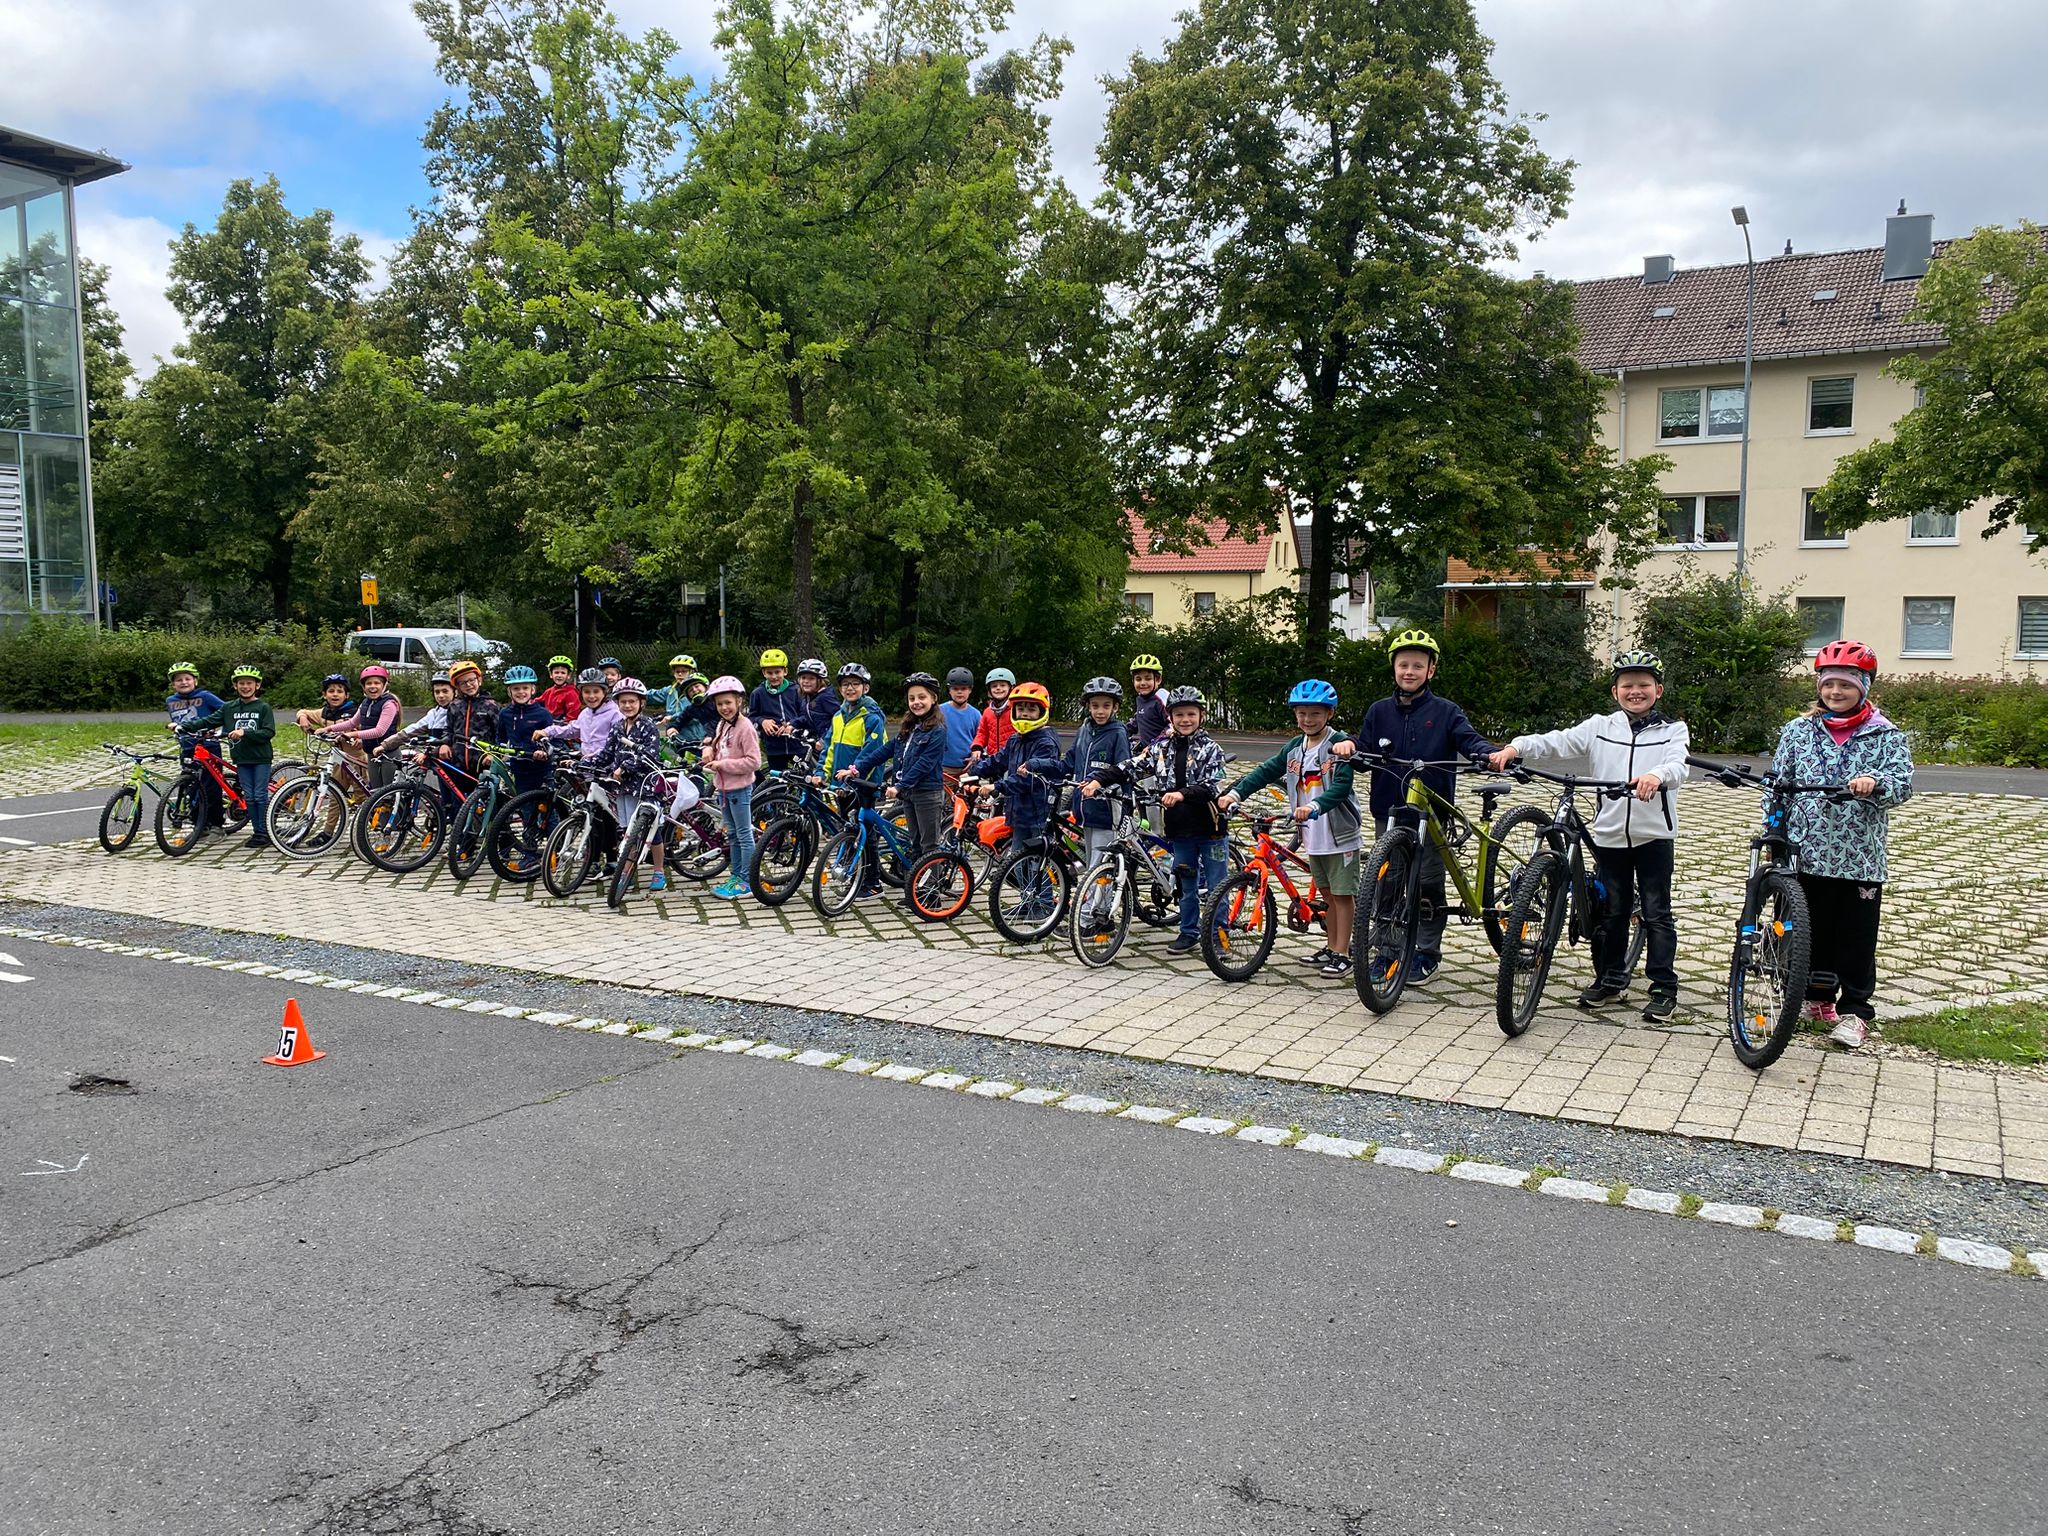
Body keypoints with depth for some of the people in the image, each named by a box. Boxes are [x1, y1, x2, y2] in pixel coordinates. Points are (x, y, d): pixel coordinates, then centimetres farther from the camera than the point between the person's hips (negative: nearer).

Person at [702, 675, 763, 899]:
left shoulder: (745, 727, -16)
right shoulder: (722, 725, 10)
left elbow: (754, 762, -20)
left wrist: (723, 764, -20)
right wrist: (709, 749, 0)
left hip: (740, 788, -9)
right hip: (723, 786, 9)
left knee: (744, 834, -1)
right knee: (732, 834, 16)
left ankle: (746, 881, 4)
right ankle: (735, 875, 25)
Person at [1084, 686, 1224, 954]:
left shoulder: (1210, 749, -5)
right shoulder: (1161, 748, 6)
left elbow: (1212, 786, -19)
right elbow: (1131, 769, 1)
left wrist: (1181, 794, -35)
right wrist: (1098, 780, -12)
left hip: (1210, 830, -3)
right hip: (1180, 831, 3)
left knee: (1215, 887, 4)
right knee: (1187, 886, 14)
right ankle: (1189, 932, 27)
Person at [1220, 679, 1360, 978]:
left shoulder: (1340, 744, -12)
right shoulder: (1295, 748, 8)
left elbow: (1341, 786, -23)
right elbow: (1266, 771, 3)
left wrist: (1314, 806, -39)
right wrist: (1235, 793, -10)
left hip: (1340, 833, -6)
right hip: (1313, 835, 6)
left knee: (1342, 894, 0)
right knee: (1328, 894, 17)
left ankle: (1342, 954, 6)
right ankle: (1331, 947, 27)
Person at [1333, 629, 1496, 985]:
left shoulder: (1445, 712, 0)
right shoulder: (1379, 711, 8)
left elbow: (1470, 740, -10)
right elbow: (1364, 753, 5)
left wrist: (1492, 754, -31)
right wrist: (1346, 747, -17)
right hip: (1388, 813, 3)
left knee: (1428, 885, 1)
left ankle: (1427, 953, 14)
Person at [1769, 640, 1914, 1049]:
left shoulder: (1886, 736, 1)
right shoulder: (1798, 731, 6)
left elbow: (1903, 784, -11)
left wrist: (1875, 783, -32)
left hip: (1860, 858, -2)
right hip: (1807, 853, 2)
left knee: (1857, 938, 3)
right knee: (1813, 930, 12)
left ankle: (1854, 1011, 13)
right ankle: (1817, 996, 29)